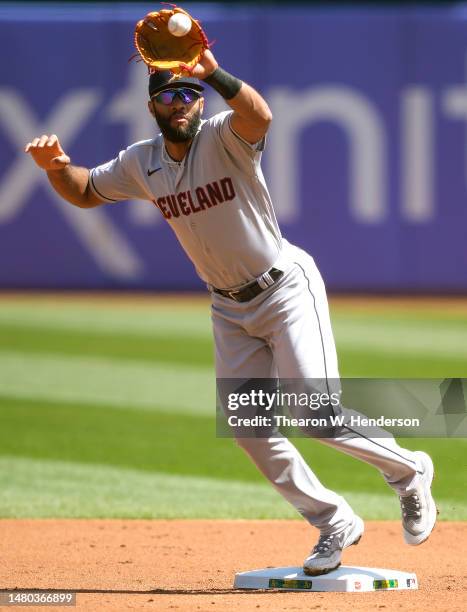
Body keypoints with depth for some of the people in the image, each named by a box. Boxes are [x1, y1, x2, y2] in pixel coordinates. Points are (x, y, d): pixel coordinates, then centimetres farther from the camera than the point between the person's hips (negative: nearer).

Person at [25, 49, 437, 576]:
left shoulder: (224, 137, -19)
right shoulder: (142, 163, 1)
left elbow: (259, 115, -42)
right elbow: (84, 193, 13)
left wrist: (213, 72, -59)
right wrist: (56, 165, -8)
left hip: (287, 288, -7)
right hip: (230, 307, 7)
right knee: (249, 428, 2)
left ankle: (408, 472, 10)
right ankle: (335, 524, 16)